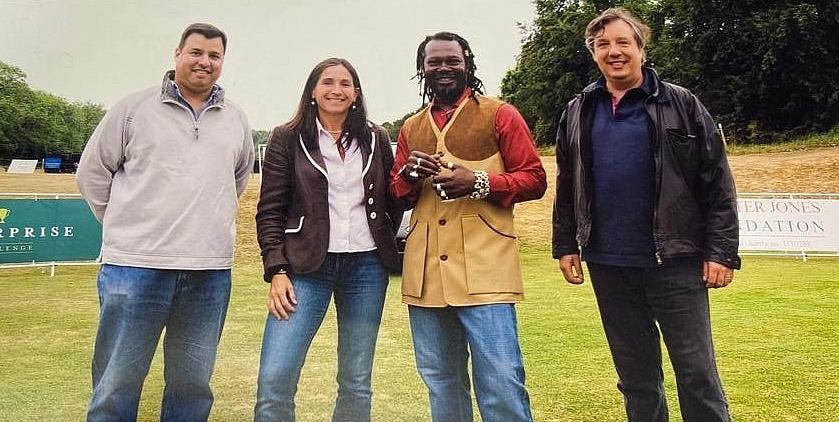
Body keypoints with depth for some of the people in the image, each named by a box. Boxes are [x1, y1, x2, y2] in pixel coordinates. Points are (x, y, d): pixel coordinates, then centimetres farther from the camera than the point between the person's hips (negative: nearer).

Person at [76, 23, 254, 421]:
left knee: (193, 385, 13)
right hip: (135, 267, -3)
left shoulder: (236, 120, 12)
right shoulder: (134, 108, 2)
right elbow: (92, 172, 7)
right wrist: (129, 225, 7)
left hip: (210, 272, 3)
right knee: (117, 384, 5)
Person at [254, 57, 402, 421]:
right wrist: (277, 270, -9)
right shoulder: (287, 139, 2)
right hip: (307, 266, -2)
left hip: (367, 267, 3)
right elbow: (270, 211, -1)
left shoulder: (376, 139, 9)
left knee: (357, 381, 9)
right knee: (275, 376, -11)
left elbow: (392, 201, 17)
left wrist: (385, 244, 6)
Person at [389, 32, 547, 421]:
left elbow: (534, 179, -1)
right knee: (440, 381, 15)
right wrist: (408, 174, -4)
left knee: (501, 383, -6)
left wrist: (478, 182, -16)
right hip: (425, 271, 5)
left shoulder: (500, 115, 3)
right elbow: (397, 199, 19)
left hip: (483, 269, -5)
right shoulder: (410, 128, 17)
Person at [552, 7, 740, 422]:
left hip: (675, 261, -3)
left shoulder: (681, 105, -1)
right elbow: (566, 187, 14)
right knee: (635, 372, 14)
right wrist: (565, 245, 9)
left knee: (696, 368, 3)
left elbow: (717, 184, -2)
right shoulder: (578, 112, 9)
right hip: (607, 264, 3)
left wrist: (721, 251, -8)